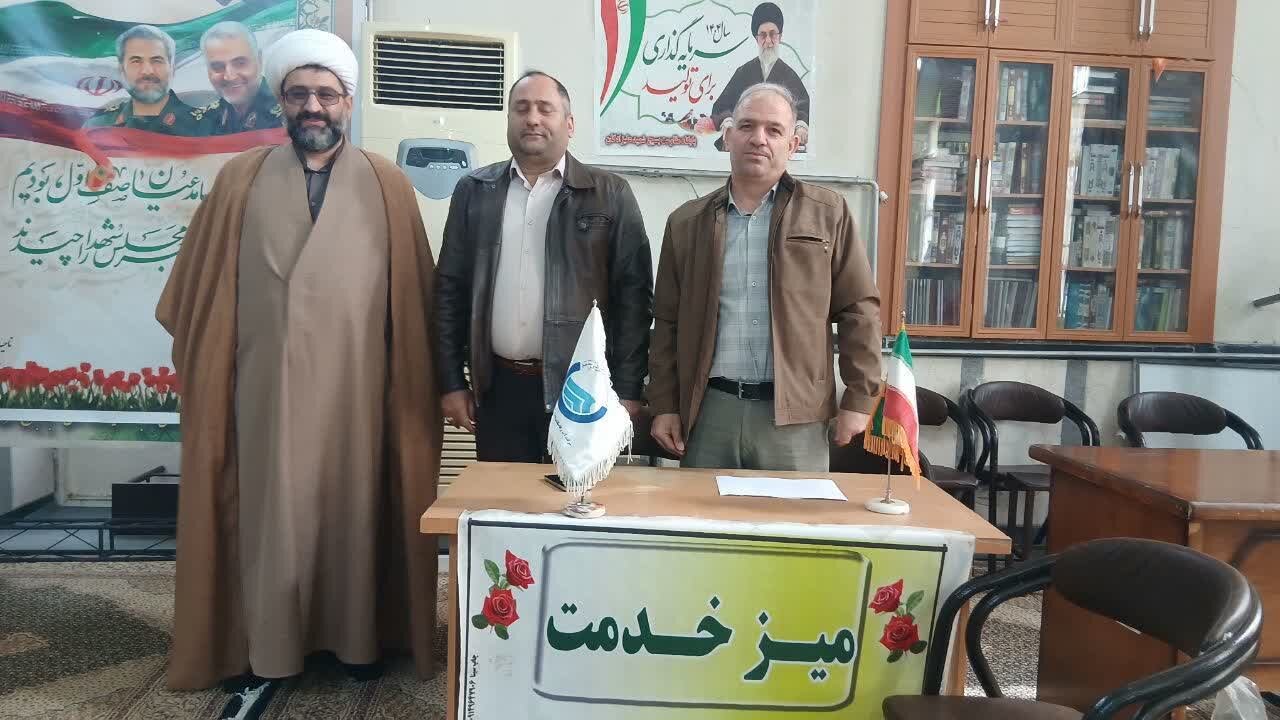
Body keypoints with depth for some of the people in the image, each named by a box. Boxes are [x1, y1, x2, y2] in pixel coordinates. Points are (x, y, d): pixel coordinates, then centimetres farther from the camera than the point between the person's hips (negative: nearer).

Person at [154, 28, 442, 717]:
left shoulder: (387, 186, 3)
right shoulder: (241, 179, 5)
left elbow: (414, 294, 4)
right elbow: (199, 284, 10)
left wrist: (414, 375, 3)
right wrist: (202, 356, 12)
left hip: (356, 388, 0)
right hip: (267, 388, 1)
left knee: (354, 512, 10)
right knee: (271, 519, 5)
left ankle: (357, 638, 26)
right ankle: (265, 658, 18)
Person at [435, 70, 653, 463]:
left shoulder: (610, 195, -1)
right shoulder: (474, 191, 7)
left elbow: (633, 295, -3)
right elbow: (451, 289, 8)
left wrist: (627, 391, -7)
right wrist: (452, 381, 5)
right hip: (498, 387, 3)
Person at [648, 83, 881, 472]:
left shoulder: (827, 213, 4)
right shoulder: (687, 222, 8)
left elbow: (859, 309, 3)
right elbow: (667, 321, 10)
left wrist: (858, 400, -2)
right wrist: (664, 406, 4)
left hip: (795, 416, -1)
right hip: (708, 411, 2)